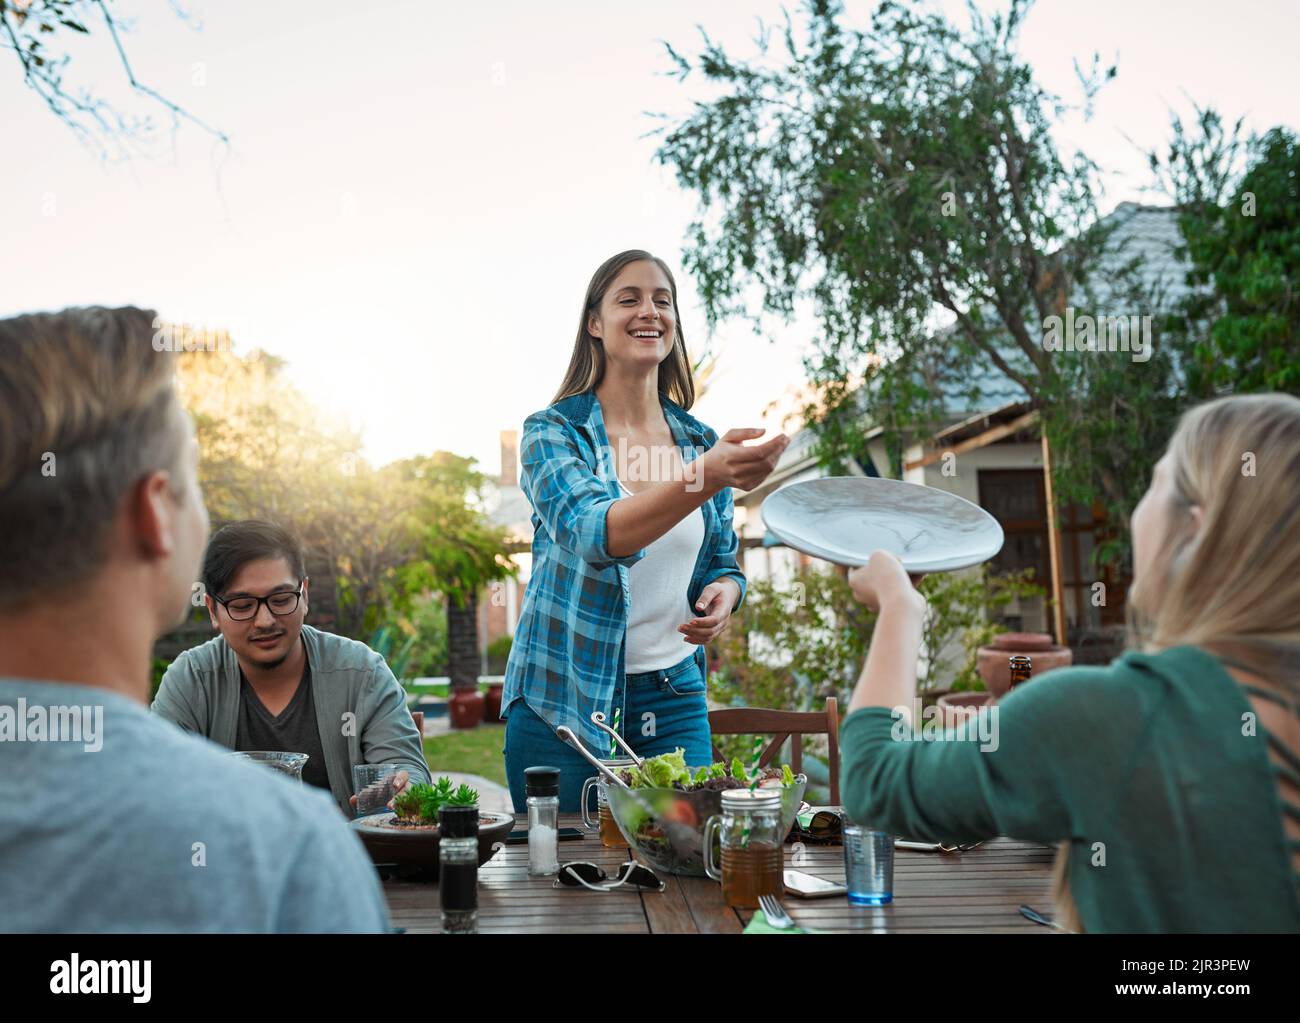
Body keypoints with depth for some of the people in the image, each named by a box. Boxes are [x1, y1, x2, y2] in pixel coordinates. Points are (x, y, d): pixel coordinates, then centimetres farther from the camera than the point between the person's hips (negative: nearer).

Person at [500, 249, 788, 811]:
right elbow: (593, 534, -26)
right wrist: (706, 477, -39)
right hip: (563, 701, -3)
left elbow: (722, 562, 15)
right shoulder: (553, 432, -7)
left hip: (673, 700, 3)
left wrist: (722, 593, -9)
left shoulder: (701, 441, 6)